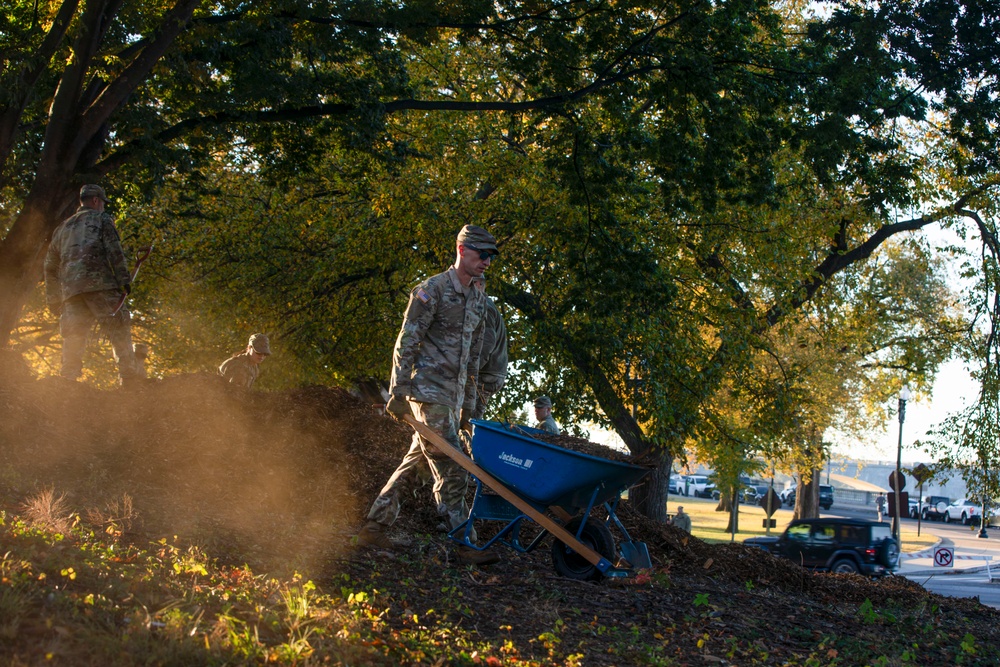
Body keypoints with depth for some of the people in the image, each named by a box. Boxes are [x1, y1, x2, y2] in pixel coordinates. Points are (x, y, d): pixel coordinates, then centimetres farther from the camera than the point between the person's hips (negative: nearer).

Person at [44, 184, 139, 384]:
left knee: (73, 337, 2)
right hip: (99, 283, -5)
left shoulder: (62, 228, 29)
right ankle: (128, 374, -18)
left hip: (70, 289, 5)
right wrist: (124, 280, -6)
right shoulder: (101, 219, 12)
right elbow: (115, 251, -3)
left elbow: (50, 266, 29)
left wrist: (53, 300, 30)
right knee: (119, 328, -8)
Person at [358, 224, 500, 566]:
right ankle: (465, 544, -10)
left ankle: (375, 528, 18)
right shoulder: (432, 290, -9)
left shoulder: (478, 297, 15)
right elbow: (406, 343, -11)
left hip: (452, 395, 8)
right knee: (451, 467, -11)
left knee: (415, 460, 10)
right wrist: (398, 392, -15)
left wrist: (469, 403, 18)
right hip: (428, 391, -8)